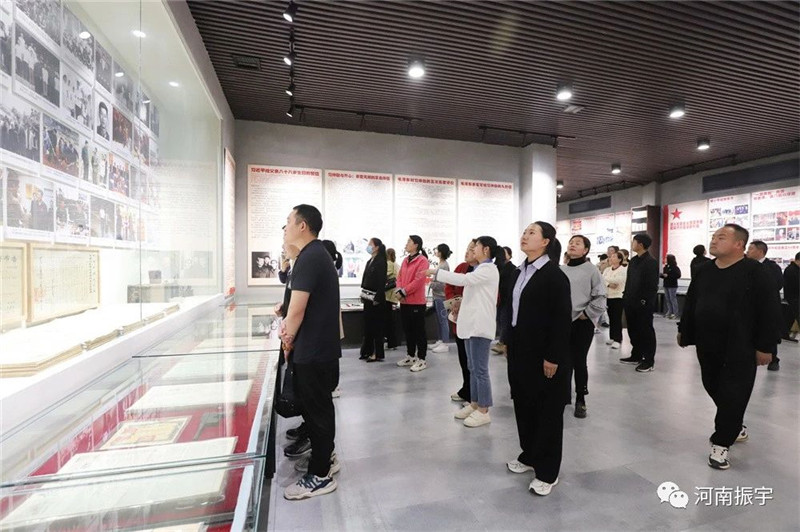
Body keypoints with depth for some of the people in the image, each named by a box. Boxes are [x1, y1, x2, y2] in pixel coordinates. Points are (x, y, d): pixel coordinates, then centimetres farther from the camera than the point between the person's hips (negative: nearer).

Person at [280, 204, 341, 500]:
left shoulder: (309, 258, -19)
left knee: (316, 409, 3)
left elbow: (297, 310, -20)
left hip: (312, 351, -10)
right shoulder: (318, 254, 13)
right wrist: (288, 325, 7)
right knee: (318, 406, 20)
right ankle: (324, 458, 36)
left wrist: (288, 340, -5)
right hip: (321, 347, 10)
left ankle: (319, 476, 19)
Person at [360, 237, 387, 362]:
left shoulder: (381, 261, -10)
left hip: (376, 298, -8)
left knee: (376, 325, -1)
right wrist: (363, 295, 13)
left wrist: (377, 298, -18)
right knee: (367, 324, 12)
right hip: (368, 297, 8)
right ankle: (368, 351, 22)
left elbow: (382, 281, -15)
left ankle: (378, 354, 8)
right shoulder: (369, 261, 14)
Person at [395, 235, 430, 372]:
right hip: (404, 302, 8)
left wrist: (403, 292, -15)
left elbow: (418, 280, -19)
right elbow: (399, 277, 13)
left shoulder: (422, 260, -11)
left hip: (416, 302, -8)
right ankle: (411, 356, 29)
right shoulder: (405, 260, 15)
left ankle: (422, 360, 11)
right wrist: (399, 291, -5)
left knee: (419, 331, 1)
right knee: (408, 330, 16)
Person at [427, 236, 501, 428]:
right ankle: (474, 404, 25)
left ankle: (483, 411, 7)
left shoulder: (489, 269, -12)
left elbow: (463, 279, -24)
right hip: (472, 322, 10)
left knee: (480, 369, -3)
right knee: (473, 368, 15)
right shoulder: (480, 269, 17)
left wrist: (435, 272, -23)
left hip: (480, 324, -10)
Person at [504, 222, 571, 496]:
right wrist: (508, 341, 12)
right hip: (520, 350, 8)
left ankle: (547, 471, 21)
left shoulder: (554, 275, -14)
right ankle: (529, 455, 37)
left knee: (548, 410, 7)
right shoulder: (520, 272, 9)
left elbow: (562, 319, -17)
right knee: (524, 404, 18)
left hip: (543, 354, -8)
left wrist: (553, 357, -18)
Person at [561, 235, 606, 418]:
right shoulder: (561, 270, 4)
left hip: (582, 323, -3)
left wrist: (585, 314, -8)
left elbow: (600, 298, -8)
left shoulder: (591, 270, -7)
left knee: (579, 362, 3)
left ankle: (580, 400, 19)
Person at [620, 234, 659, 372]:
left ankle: (649, 361, 11)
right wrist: (626, 296, 11)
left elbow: (652, 285, -17)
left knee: (646, 331, 2)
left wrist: (645, 301, -19)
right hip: (631, 302, 8)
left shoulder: (651, 262, -12)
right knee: (633, 330, 15)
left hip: (643, 304, -8)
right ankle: (636, 355, 27)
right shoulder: (633, 261, 13)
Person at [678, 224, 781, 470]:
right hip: (707, 346, 6)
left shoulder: (755, 272, -12)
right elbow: (690, 303, 14)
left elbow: (770, 311, -12)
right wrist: (684, 331, 15)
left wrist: (765, 346, -13)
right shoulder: (703, 270, 6)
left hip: (739, 349, -6)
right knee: (714, 389, 17)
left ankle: (721, 442, 12)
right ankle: (736, 428, 40)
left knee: (732, 396, 1)